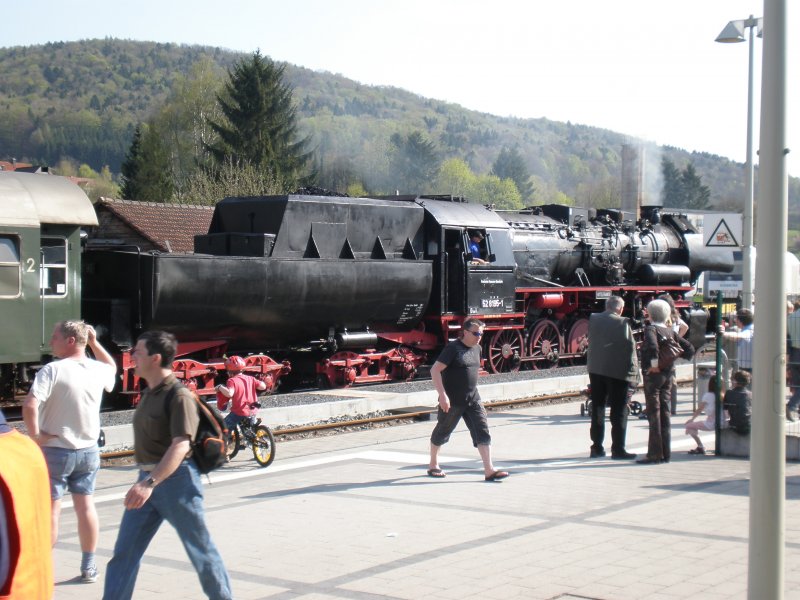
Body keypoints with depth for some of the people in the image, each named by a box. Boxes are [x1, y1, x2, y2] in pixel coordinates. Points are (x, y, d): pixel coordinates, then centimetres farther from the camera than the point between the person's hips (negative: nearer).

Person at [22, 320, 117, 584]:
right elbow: (112, 367, 25)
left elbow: (30, 406, -30)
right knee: (86, 506, 15)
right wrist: (95, 343, 19)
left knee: (50, 509, 5)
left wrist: (35, 434, -18)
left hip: (55, 451, -5)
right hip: (88, 450, 5)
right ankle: (88, 567, 23)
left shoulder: (52, 370, -19)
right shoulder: (98, 370, -1)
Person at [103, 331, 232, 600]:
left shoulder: (179, 395, -16)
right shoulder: (149, 393, 12)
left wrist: (151, 482, -36)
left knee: (200, 550, 4)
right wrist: (145, 480, 20)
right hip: (147, 479, 9)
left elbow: (180, 446, -26)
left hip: (175, 479, -9)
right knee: (124, 552, 5)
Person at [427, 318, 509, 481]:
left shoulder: (477, 349, 9)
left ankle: (489, 471, -10)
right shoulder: (453, 348, -14)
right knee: (442, 432, 10)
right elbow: (435, 370, -19)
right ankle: (433, 465, 30)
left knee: (483, 431, -7)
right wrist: (442, 395, -25)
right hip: (452, 401, -6)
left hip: (473, 399, 6)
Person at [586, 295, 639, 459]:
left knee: (597, 409, 11)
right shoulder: (622, 323, -12)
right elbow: (630, 347, -11)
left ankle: (597, 447, 14)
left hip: (595, 370, 5)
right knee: (619, 411, 2)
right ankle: (618, 449, 2)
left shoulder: (593, 319, 3)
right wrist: (632, 372, -5)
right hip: (617, 371, -5)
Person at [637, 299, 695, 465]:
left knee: (653, 414, -4)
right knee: (665, 413, 11)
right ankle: (665, 453, 13)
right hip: (669, 374, 7)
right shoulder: (670, 331, 10)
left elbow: (652, 345, -32)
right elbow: (689, 348, 10)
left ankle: (655, 454, -5)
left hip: (653, 375, -7)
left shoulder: (651, 329, -10)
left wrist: (654, 364, -23)